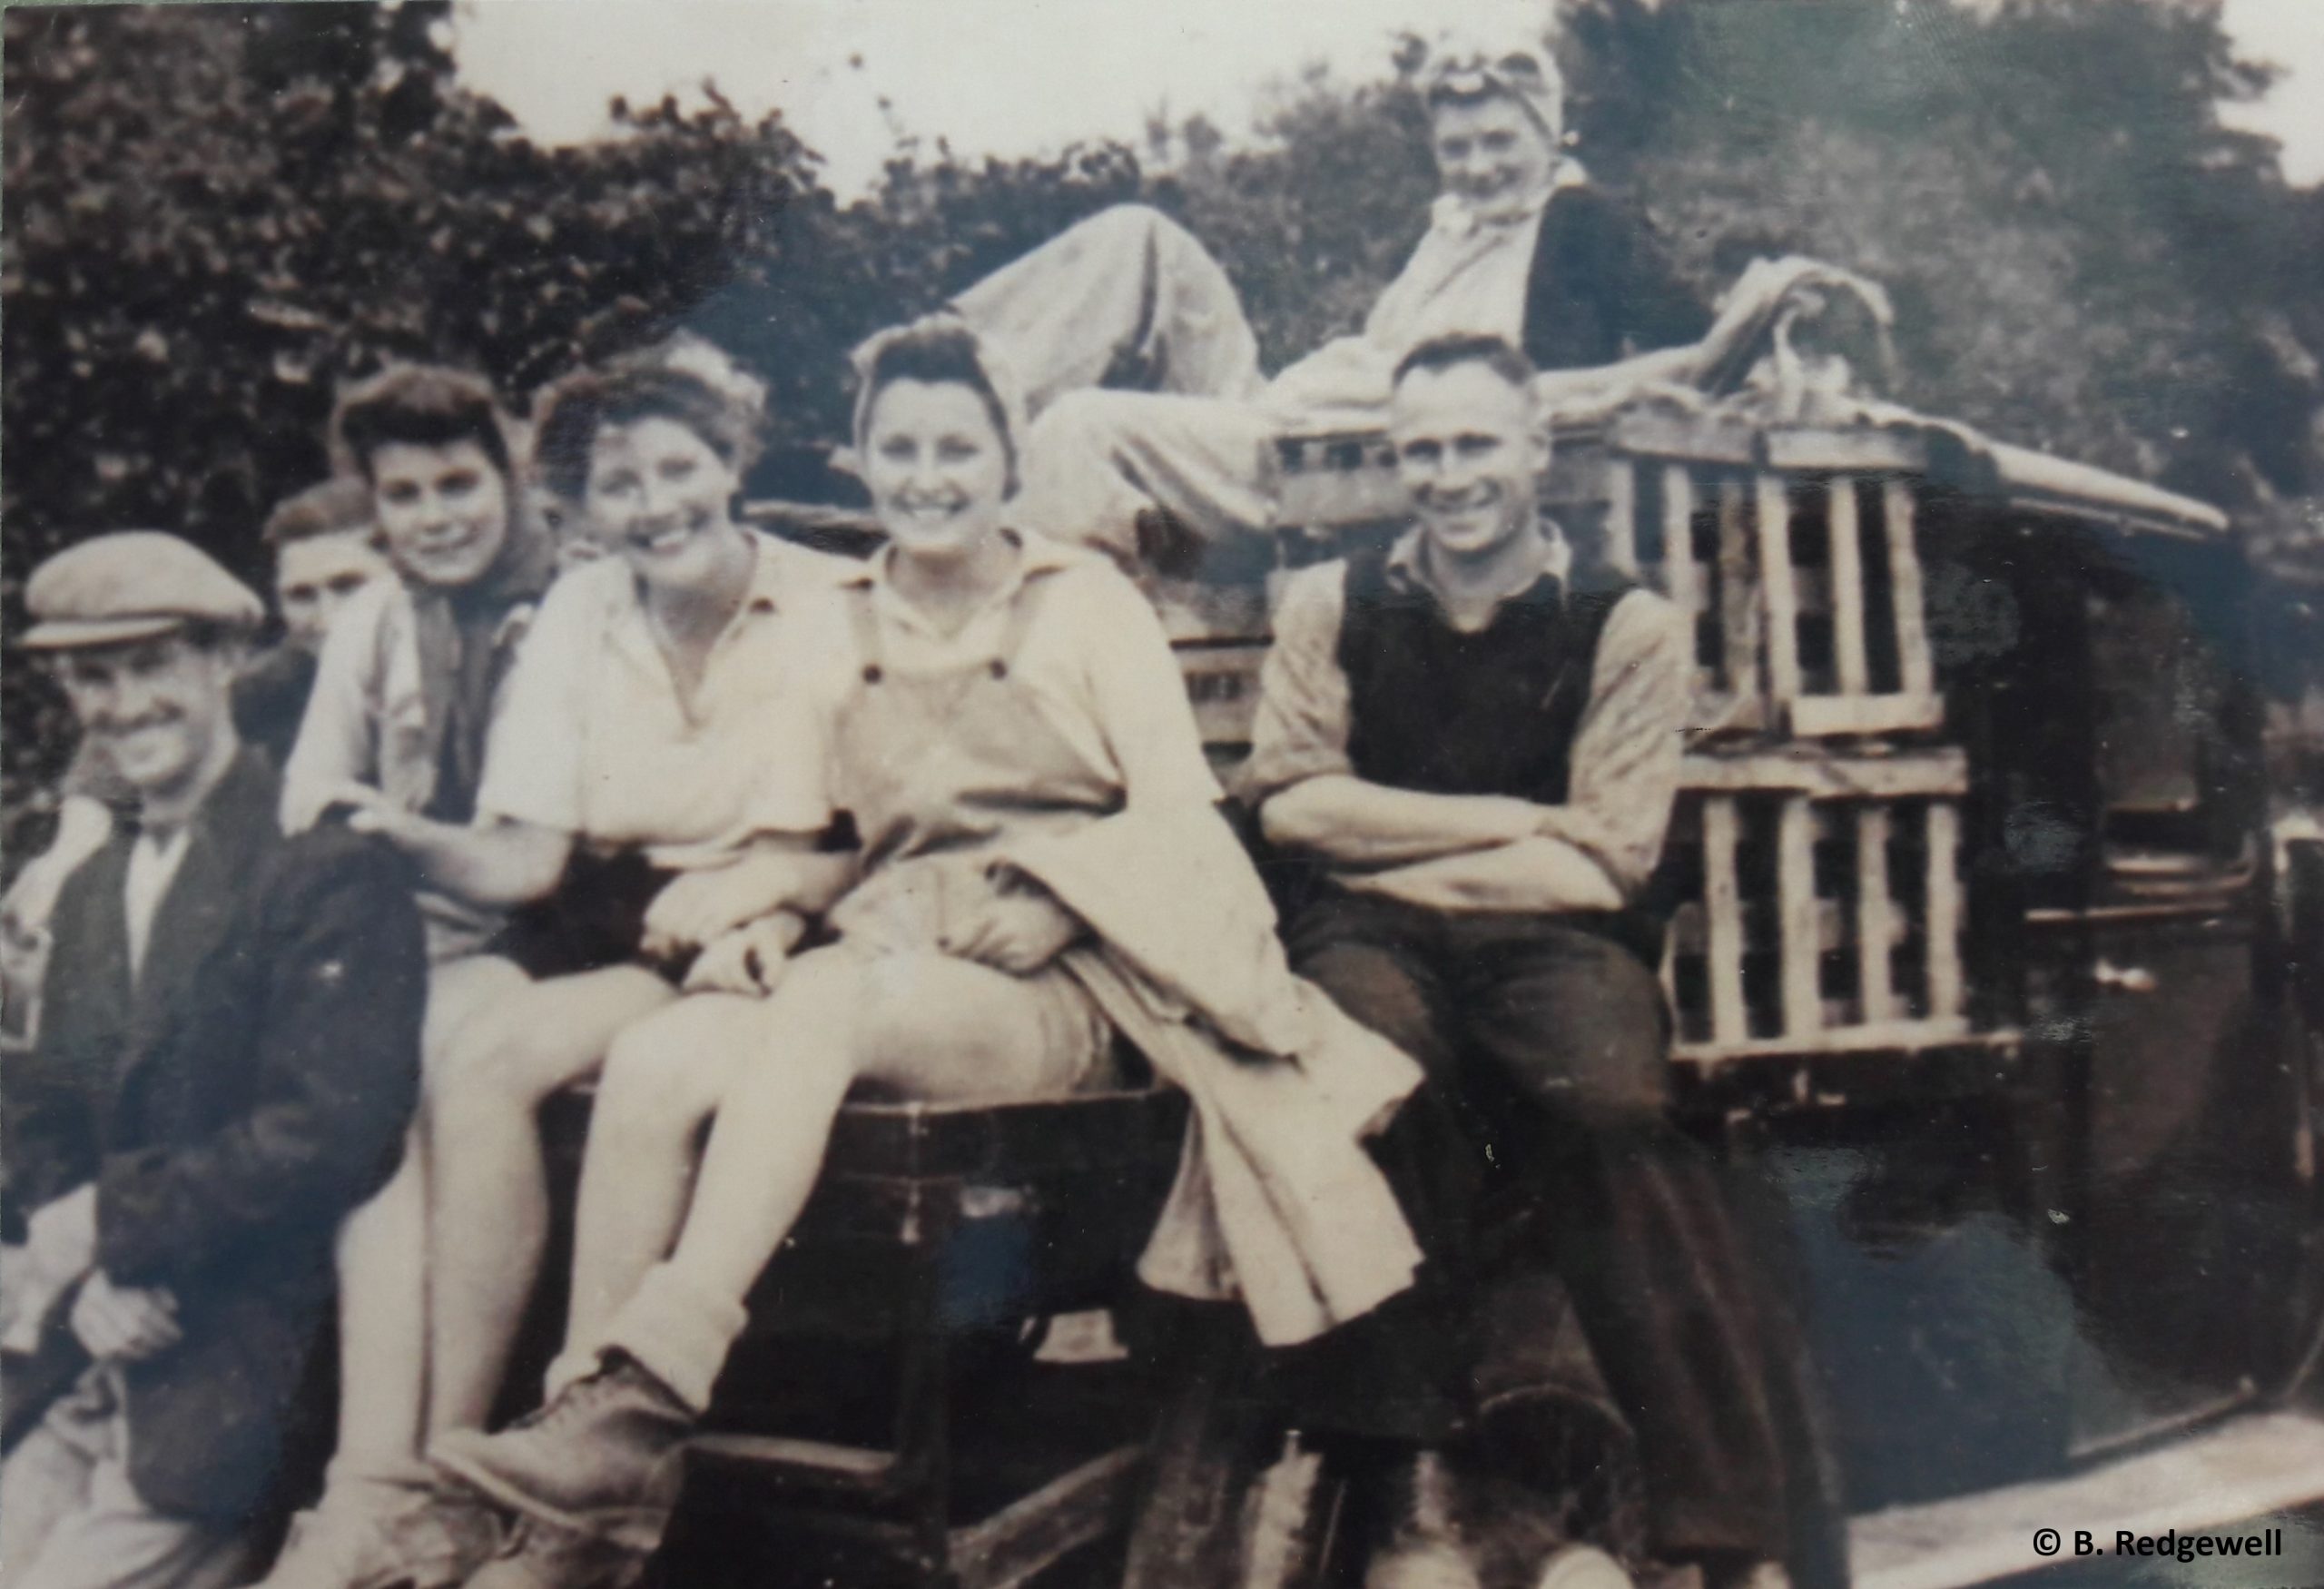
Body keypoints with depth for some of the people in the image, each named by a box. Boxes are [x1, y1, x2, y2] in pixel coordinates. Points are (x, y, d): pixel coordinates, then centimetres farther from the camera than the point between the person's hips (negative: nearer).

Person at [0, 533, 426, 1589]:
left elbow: (332, 1134, -18)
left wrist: (108, 1224, -13)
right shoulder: (92, 890, 16)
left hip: (240, 1372, -7)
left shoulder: (328, 870, -10)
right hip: (91, 1375, 7)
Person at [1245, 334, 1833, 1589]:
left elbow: (1606, 864, 0)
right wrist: (1510, 820, -1)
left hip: (1552, 942, 0)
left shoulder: (1627, 627, 9)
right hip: (1372, 936, 1)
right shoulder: (1330, 605, 15)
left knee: (1614, 1107, -33)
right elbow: (1291, 803, 3)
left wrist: (1394, 849, -2)